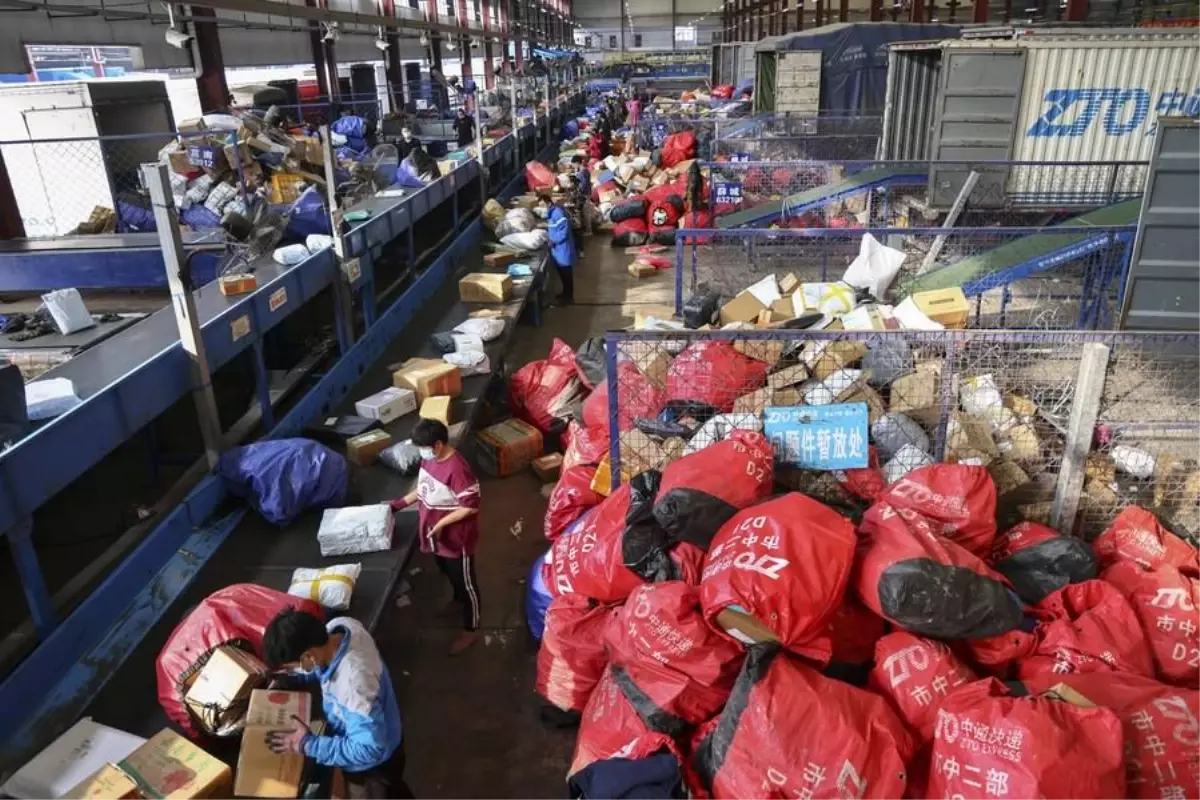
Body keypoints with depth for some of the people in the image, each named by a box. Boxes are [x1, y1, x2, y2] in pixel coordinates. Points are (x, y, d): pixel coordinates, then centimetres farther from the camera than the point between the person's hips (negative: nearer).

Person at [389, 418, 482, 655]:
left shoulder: (457, 469, -33)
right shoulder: (429, 458, -5)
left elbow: (471, 507, -28)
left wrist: (441, 524, -25)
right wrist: (400, 502, 4)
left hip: (456, 538, -9)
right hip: (437, 535, 9)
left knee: (465, 581, 11)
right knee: (449, 573, 31)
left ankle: (471, 629, 30)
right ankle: (458, 600, 59)